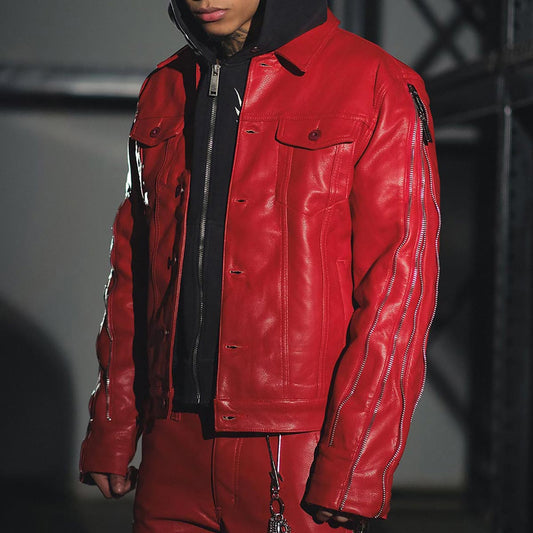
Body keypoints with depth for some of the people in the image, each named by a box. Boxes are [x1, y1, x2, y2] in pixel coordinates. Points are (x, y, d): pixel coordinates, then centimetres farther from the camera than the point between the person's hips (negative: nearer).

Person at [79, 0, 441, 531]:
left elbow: (397, 289, -11)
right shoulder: (164, 90, 12)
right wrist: (109, 431, 11)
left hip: (299, 448, -5)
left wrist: (351, 468, -15)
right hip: (174, 443, 5)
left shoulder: (379, 90, -6)